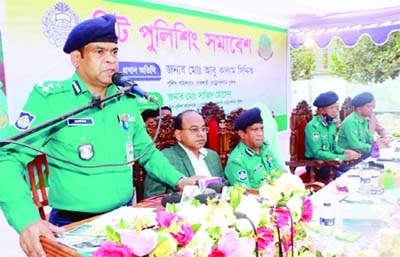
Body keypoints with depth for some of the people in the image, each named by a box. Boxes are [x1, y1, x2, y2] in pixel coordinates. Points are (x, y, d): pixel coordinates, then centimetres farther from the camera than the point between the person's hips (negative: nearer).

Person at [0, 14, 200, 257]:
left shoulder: (127, 100, 5)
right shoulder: (50, 99, -12)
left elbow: (147, 152, 15)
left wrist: (178, 179, 1)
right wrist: (27, 220, -30)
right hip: (73, 226, -4)